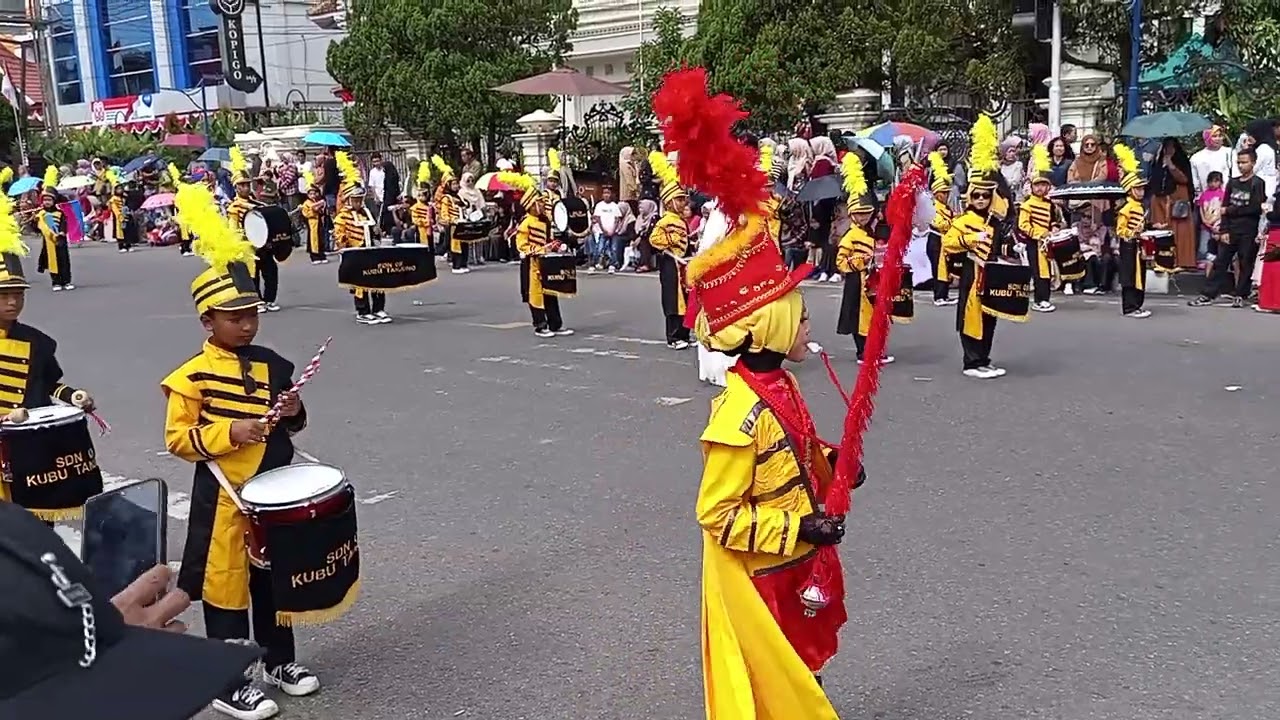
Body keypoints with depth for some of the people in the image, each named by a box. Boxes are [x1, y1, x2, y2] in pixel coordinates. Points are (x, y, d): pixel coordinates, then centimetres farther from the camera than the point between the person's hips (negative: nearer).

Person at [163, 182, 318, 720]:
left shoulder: (271, 365, 4)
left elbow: (290, 425, 14)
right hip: (223, 496, -5)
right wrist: (229, 433, -24)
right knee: (226, 587, 4)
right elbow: (178, 439, -11)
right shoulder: (191, 377, -11)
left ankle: (280, 661, 34)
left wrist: (293, 413, -8)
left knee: (274, 578, 17)